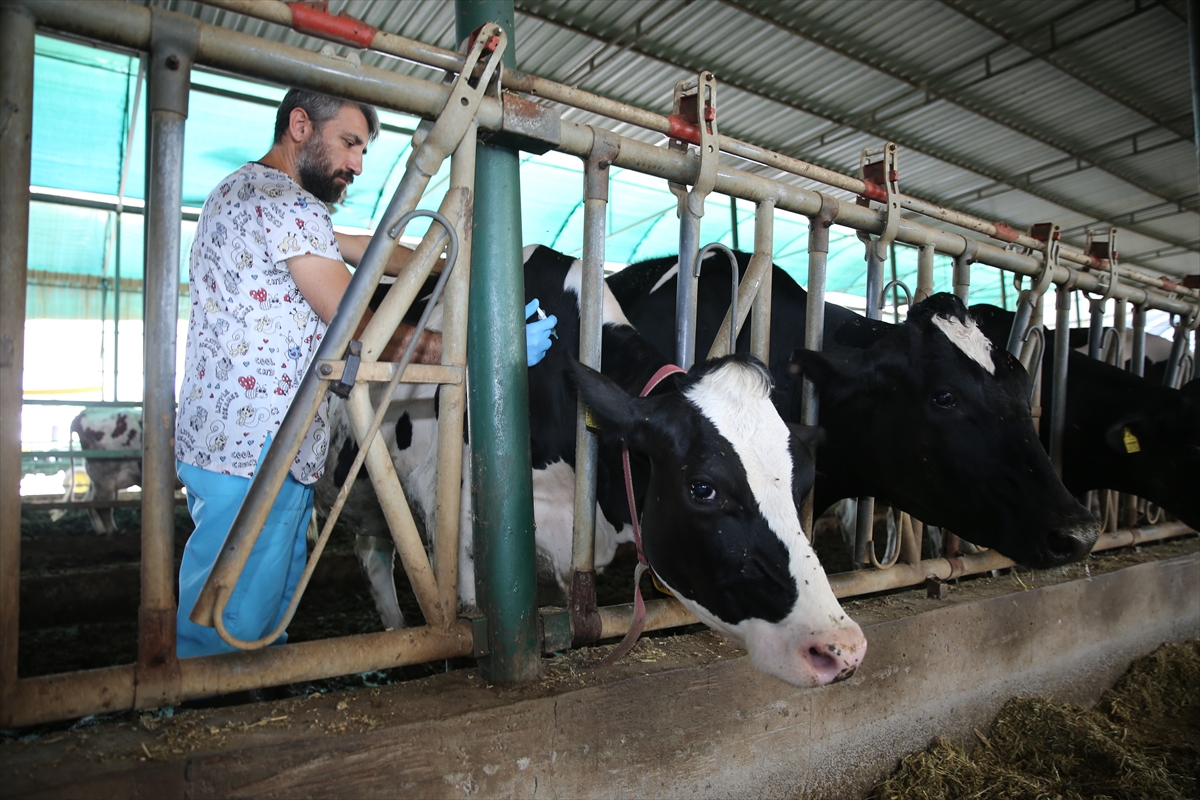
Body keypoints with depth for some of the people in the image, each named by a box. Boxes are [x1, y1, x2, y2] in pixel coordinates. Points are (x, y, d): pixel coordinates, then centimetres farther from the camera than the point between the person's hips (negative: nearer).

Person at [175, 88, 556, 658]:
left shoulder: (239, 191, 20)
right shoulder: (287, 204, -14)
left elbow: (362, 249, 23)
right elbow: (361, 333, -19)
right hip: (259, 454, -11)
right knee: (232, 638, 1)